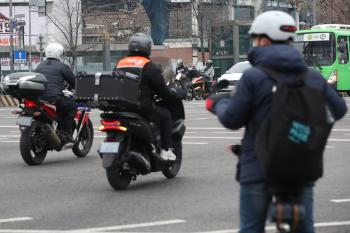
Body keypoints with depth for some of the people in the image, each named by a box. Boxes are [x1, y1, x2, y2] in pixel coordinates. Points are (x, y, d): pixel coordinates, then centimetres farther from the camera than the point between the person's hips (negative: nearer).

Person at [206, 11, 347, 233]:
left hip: (259, 167, -3)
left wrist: (219, 103, 14)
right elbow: (338, 110, 12)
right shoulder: (314, 78, 3)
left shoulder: (253, 77, -9)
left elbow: (232, 119, -7)